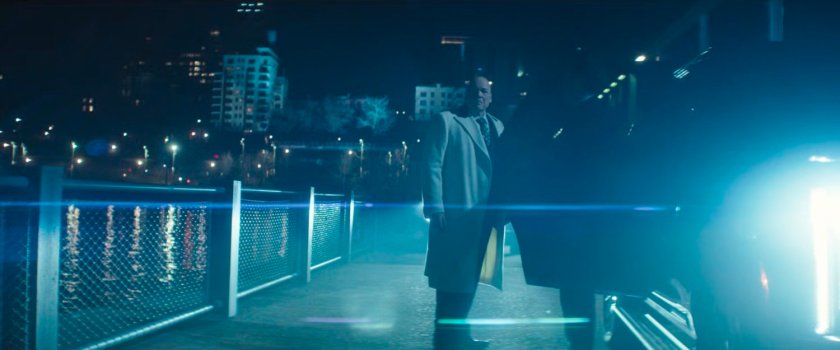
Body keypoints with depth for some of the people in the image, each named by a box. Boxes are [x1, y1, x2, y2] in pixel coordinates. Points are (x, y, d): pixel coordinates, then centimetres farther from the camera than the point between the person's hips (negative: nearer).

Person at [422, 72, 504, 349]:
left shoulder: (496, 126, 16)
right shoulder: (446, 121, -2)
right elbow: (432, 167, -8)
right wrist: (436, 209, -15)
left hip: (484, 216, 6)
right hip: (455, 216, -6)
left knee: (469, 278, 13)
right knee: (451, 281, -2)